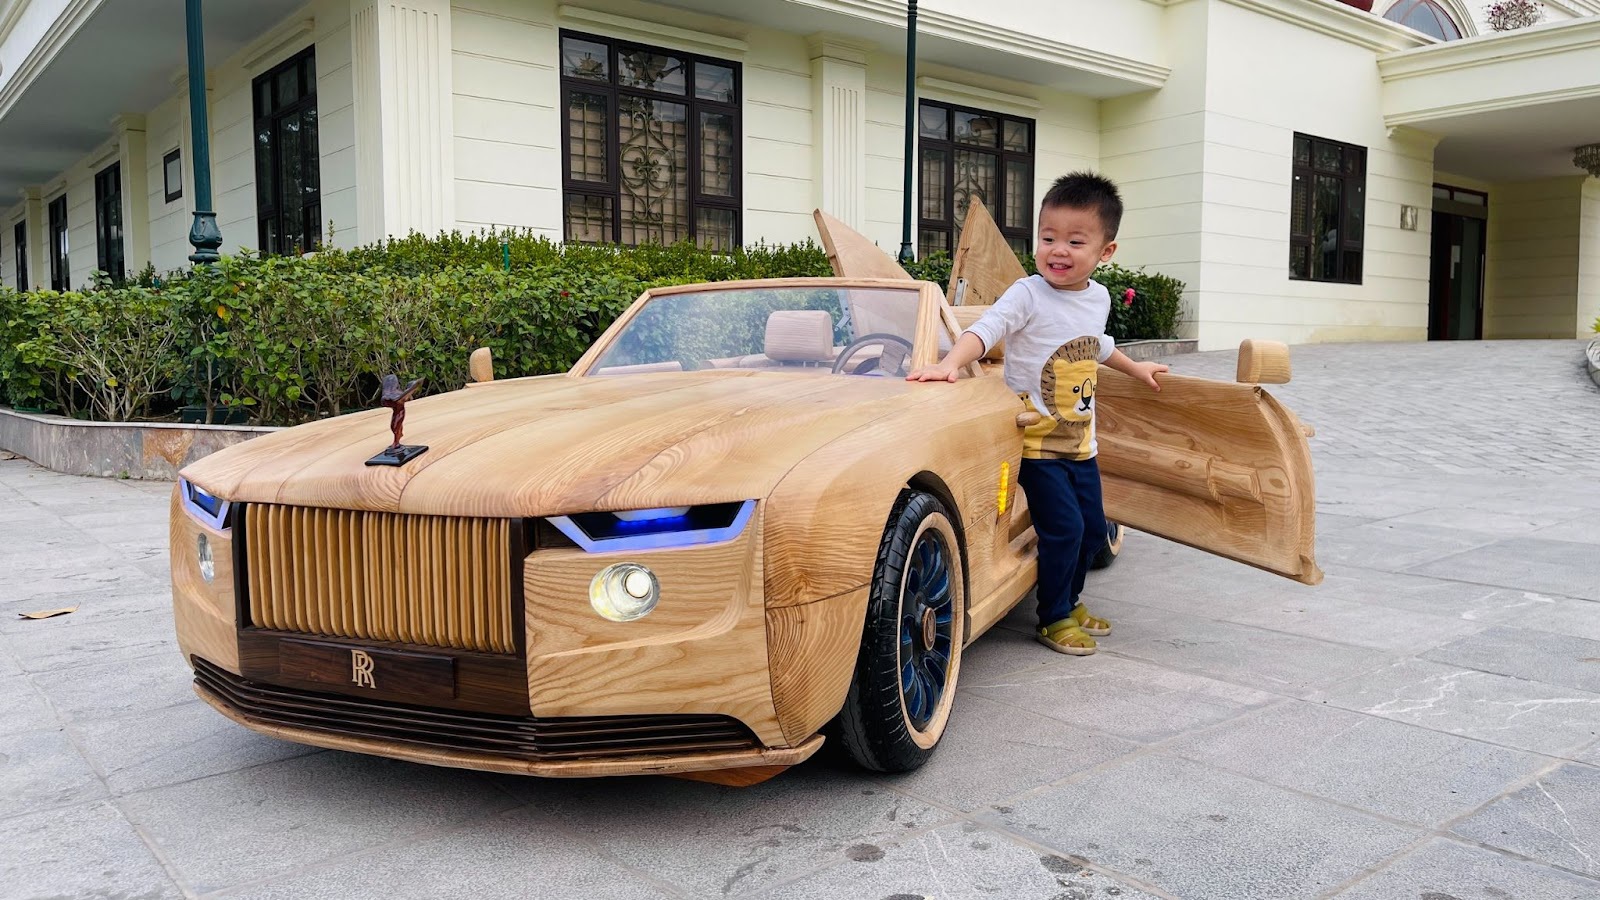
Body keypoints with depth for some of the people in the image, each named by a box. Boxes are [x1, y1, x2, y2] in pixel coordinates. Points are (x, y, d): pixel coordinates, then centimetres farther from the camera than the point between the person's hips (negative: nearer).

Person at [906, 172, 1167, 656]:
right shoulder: (1028, 295, -16)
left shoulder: (1099, 298, 6)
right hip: (1036, 440, -7)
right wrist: (950, 362, -48)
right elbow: (985, 330, -30)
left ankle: (1069, 599, 37)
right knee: (1063, 529, -11)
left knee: (1093, 529, 14)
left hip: (1081, 443, 7)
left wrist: (1134, 368, 41)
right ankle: (1054, 618, 10)